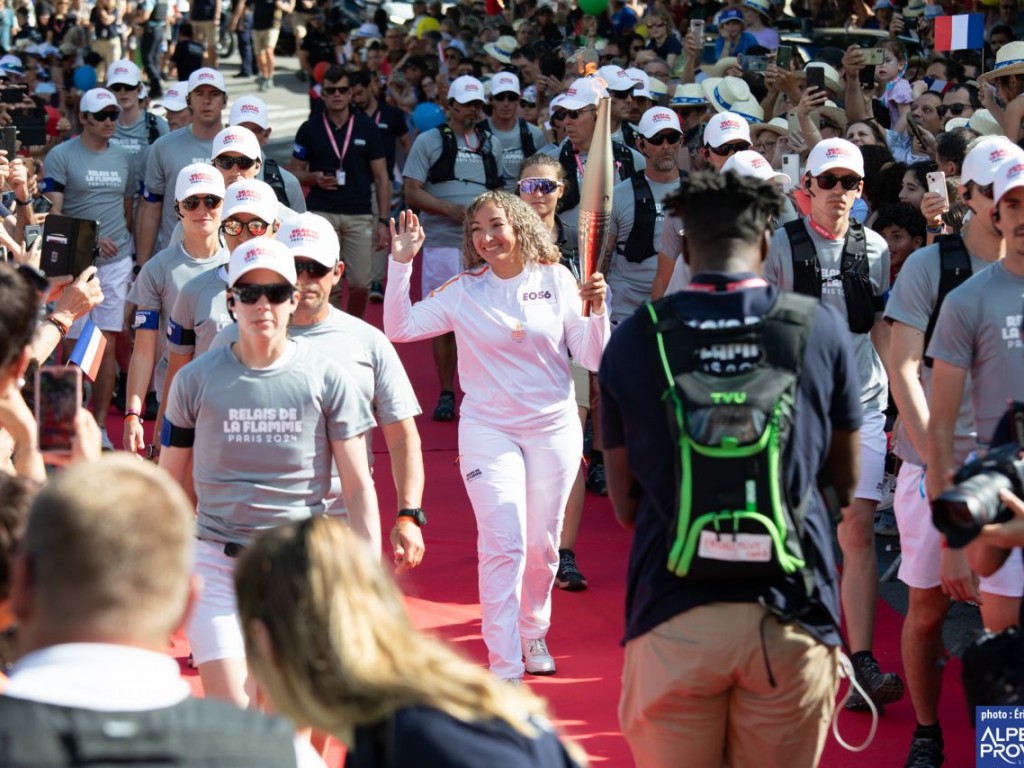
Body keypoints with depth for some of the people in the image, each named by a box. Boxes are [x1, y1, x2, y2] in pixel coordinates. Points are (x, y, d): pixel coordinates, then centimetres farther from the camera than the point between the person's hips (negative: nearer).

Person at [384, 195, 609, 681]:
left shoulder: (557, 280, 0)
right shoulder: (463, 291, 0)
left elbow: (593, 360, -1)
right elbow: (399, 329, -6)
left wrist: (596, 310, -18)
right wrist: (401, 264, -12)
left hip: (553, 429, 1)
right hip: (488, 430, -1)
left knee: (542, 545, 10)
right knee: (504, 545, -12)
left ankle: (533, 633, 36)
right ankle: (504, 669, -10)